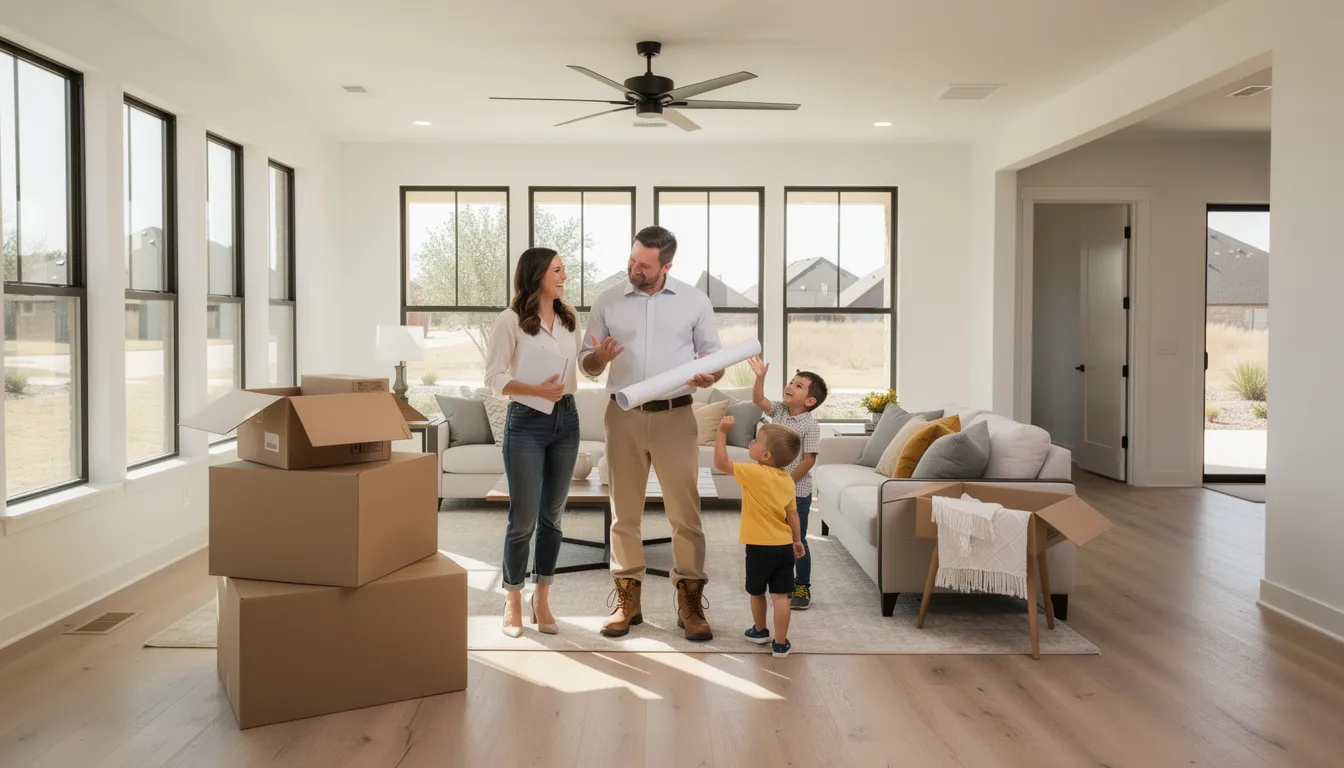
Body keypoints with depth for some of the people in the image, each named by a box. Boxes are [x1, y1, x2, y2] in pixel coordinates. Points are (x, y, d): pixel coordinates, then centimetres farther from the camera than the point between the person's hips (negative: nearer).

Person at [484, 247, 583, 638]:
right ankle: (513, 602, 18)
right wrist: (534, 390, -22)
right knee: (523, 518, -1)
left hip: (566, 419, 5)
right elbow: (494, 376, -10)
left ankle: (542, 601, 22)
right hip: (527, 422, -5)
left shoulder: (569, 318, 9)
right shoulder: (510, 320, -8)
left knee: (552, 516, 10)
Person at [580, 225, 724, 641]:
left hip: (675, 416, -1)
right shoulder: (606, 302, 5)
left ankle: (690, 603, 8)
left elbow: (712, 355, 8)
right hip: (624, 416, 1)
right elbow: (588, 365, 9)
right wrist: (599, 358, -14)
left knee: (685, 512, -2)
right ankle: (627, 601, 17)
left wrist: (710, 376, -15)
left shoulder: (694, 301, 3)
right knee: (624, 513, 6)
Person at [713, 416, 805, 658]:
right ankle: (780, 644, 9)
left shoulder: (754, 473, -16)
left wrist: (722, 432, -13)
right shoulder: (788, 480, 3)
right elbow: (792, 514, 8)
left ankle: (760, 631, 36)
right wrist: (797, 540, 19)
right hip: (785, 546, 5)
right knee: (781, 596, 5)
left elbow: (721, 463, -16)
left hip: (760, 547, -4)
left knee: (756, 592, 18)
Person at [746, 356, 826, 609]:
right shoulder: (779, 411, 3)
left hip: (797, 490, -6)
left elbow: (809, 460, -18)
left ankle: (803, 587, 15)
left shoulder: (810, 425, -16)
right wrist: (760, 376, -17)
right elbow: (758, 399, -3)